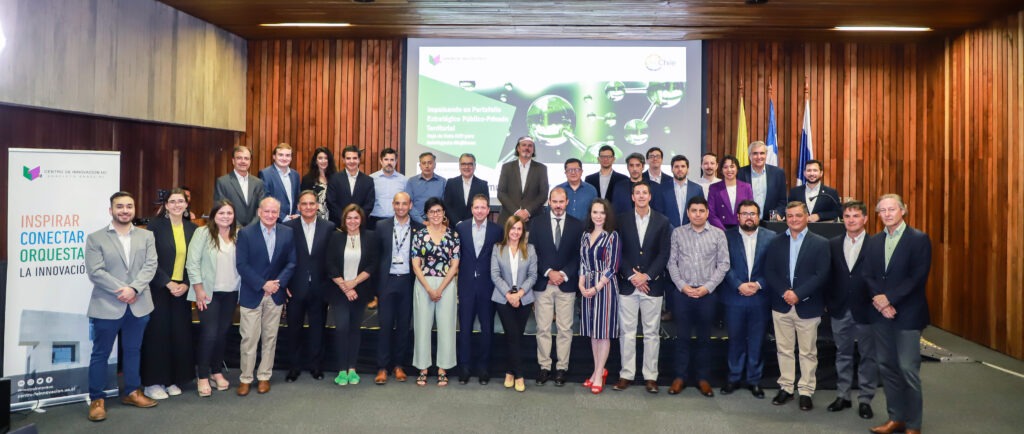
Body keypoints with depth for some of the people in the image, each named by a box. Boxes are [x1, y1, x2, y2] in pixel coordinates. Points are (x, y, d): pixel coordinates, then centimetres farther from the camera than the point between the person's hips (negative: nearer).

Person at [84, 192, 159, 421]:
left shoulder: (146, 236, 8)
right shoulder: (95, 238, -1)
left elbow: (150, 266, -2)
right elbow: (95, 272, -10)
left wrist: (134, 289, -17)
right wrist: (121, 291, -17)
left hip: (138, 305, 3)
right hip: (107, 306, -3)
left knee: (133, 350, 15)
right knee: (101, 353, 5)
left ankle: (132, 392, 27)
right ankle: (97, 399, 15)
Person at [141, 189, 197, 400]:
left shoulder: (192, 229, 7)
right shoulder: (156, 226, -4)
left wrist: (186, 285, -6)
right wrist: (168, 283, -13)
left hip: (182, 290, 4)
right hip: (159, 289, -3)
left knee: (180, 334, 6)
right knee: (158, 333, 0)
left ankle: (173, 380, 18)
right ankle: (153, 382, 11)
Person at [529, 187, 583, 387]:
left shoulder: (577, 225, 4)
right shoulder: (537, 223, 4)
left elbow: (578, 255, 2)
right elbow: (533, 252, 0)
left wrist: (564, 274, -10)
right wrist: (549, 272, -11)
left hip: (567, 284, 0)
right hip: (542, 283, 0)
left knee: (565, 329, 4)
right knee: (543, 329, 4)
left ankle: (562, 368, 14)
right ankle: (544, 366, 14)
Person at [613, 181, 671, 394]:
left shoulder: (662, 222, 4)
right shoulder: (622, 221, 5)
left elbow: (664, 254, -1)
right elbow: (618, 252, 0)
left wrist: (646, 276, -10)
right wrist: (632, 276, -10)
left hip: (653, 284, 0)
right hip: (627, 284, 0)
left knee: (652, 332, 5)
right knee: (627, 332, 4)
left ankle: (650, 376, 12)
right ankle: (626, 374, 11)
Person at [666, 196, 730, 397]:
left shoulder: (718, 234, 1)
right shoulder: (677, 232, 3)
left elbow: (723, 264, -1)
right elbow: (672, 262, 2)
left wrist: (707, 287, -9)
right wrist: (682, 285, -8)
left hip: (707, 293, 0)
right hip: (682, 292, 0)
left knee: (704, 337, 9)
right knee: (682, 336, 6)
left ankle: (703, 378, 19)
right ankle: (680, 376, 16)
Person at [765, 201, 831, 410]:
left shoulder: (820, 243, -2)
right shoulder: (776, 243, 7)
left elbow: (821, 275, -11)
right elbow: (769, 272, 1)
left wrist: (798, 294, -17)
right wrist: (784, 292, -13)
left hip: (807, 306, -3)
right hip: (781, 305, 3)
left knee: (808, 352, 6)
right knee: (784, 350, 10)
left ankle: (806, 391, 16)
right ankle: (786, 388, 21)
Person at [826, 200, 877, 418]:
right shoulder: (833, 244, 5)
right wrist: (829, 302, 1)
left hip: (865, 310, -3)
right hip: (840, 310, 3)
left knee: (868, 356, 8)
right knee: (843, 354, 13)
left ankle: (865, 399, 19)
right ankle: (842, 396, 24)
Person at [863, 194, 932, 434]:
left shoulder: (919, 239, -4)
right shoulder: (873, 241, 11)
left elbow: (918, 277, -13)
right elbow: (868, 275, 5)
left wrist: (889, 298, -15)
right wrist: (879, 301, -11)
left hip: (907, 313, -5)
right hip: (880, 312, 5)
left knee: (908, 369, -3)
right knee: (887, 366, 9)